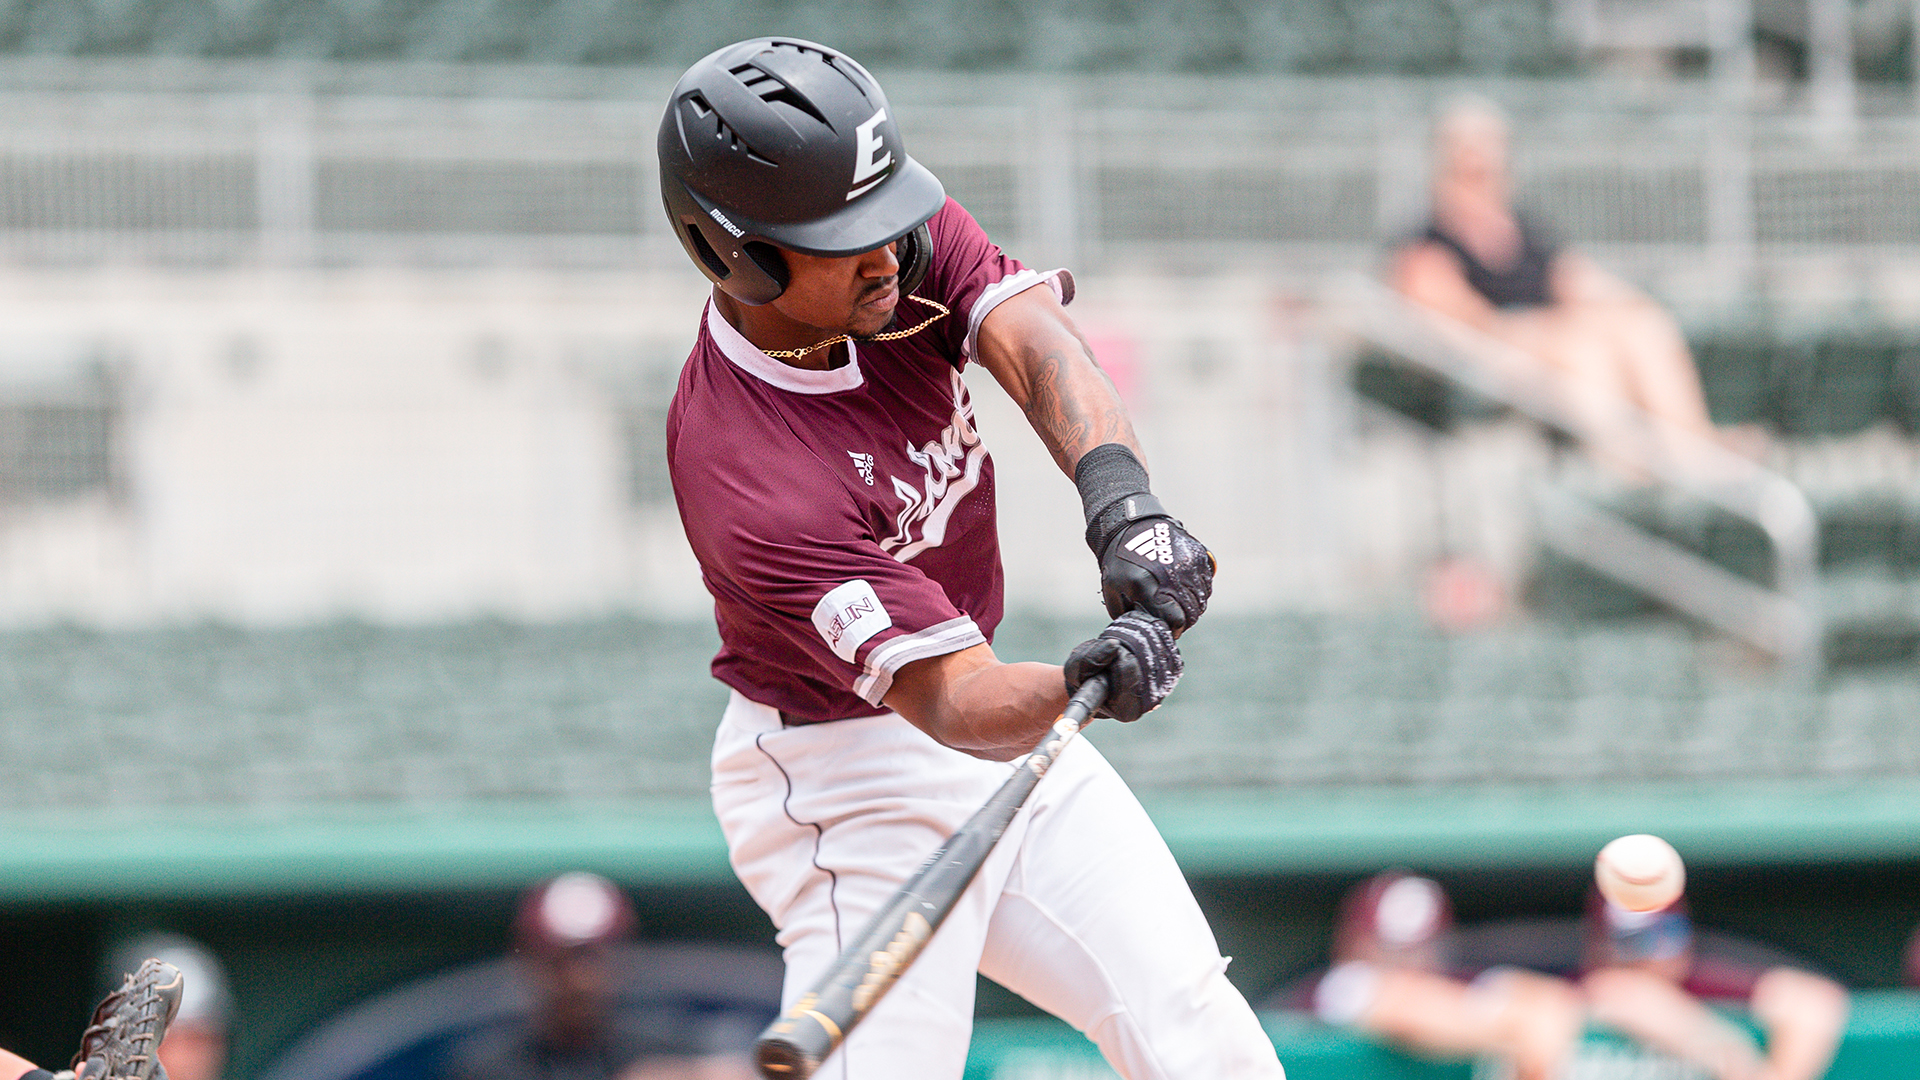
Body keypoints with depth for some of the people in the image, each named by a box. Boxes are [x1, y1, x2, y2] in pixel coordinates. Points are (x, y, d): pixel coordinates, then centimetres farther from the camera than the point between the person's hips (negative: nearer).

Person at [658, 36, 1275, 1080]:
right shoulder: (749, 482, -33)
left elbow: (1033, 344, -27)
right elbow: (953, 703, -36)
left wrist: (1120, 498, -46)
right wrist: (1078, 686, -57)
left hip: (1012, 740, 7)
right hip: (849, 783, -7)